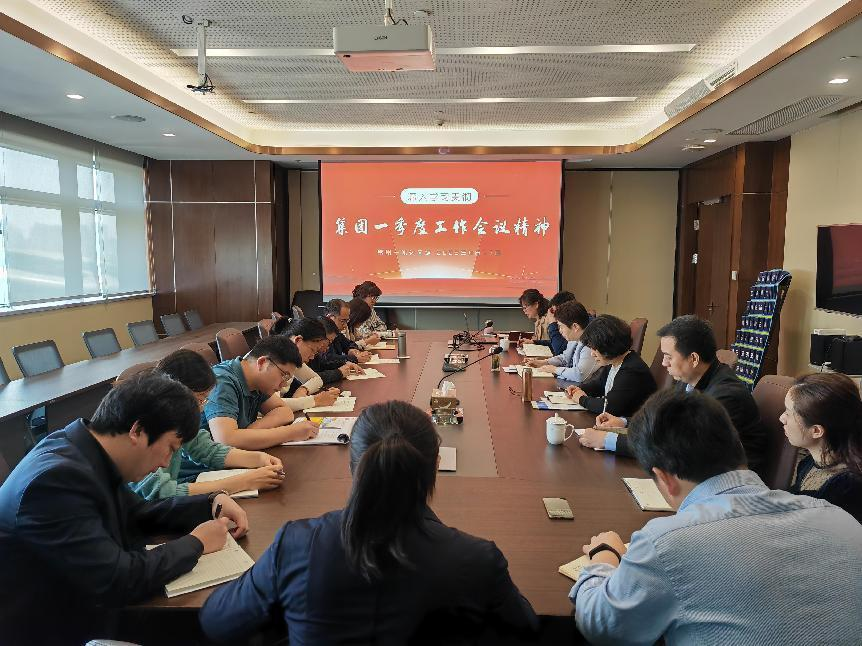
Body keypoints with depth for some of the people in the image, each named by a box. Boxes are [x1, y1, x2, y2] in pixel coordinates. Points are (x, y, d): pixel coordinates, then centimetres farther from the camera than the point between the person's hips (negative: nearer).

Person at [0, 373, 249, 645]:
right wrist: (195, 543, -14)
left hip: (78, 613, 8)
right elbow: (117, 581, -27)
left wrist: (213, 503, 1)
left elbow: (138, 514, 13)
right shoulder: (57, 478, -28)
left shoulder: (88, 455, -2)